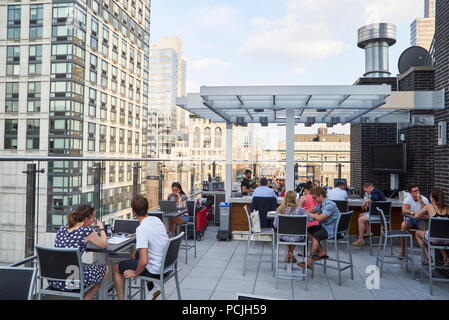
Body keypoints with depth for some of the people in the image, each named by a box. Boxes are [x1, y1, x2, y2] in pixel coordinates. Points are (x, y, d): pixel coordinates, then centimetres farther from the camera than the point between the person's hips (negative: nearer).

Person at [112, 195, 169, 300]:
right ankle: (153, 287, 32)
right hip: (166, 264, 7)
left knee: (115, 267, 9)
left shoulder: (141, 229, -26)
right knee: (133, 254, 30)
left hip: (155, 270, -7)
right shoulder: (157, 219, -2)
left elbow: (144, 261, -29)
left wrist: (135, 273, -10)